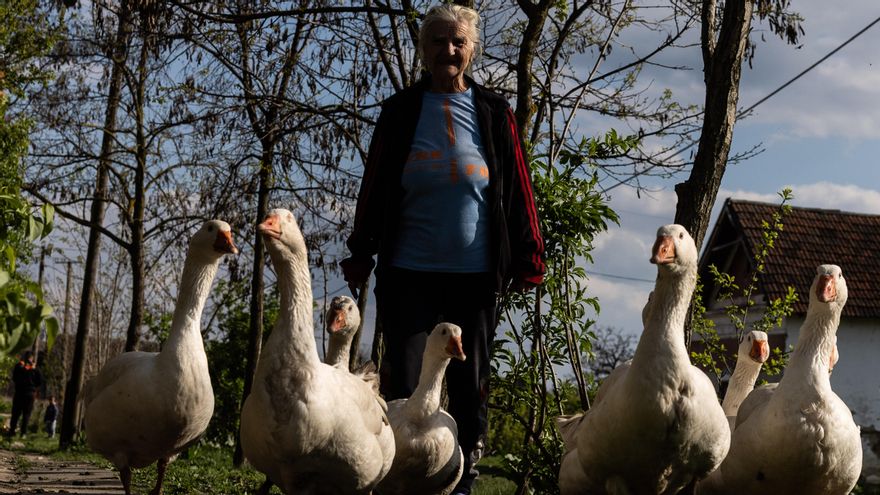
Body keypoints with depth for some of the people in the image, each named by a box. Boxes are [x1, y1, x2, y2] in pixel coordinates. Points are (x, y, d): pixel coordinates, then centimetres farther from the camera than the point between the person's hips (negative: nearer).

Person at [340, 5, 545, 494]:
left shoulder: (493, 112, 4)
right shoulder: (401, 110, 5)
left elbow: (517, 188, 4)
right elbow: (374, 186, 7)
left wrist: (527, 258, 1)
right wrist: (362, 252, 4)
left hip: (476, 273, 0)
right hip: (410, 273, 0)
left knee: (471, 384, 7)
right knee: (404, 382, 0)